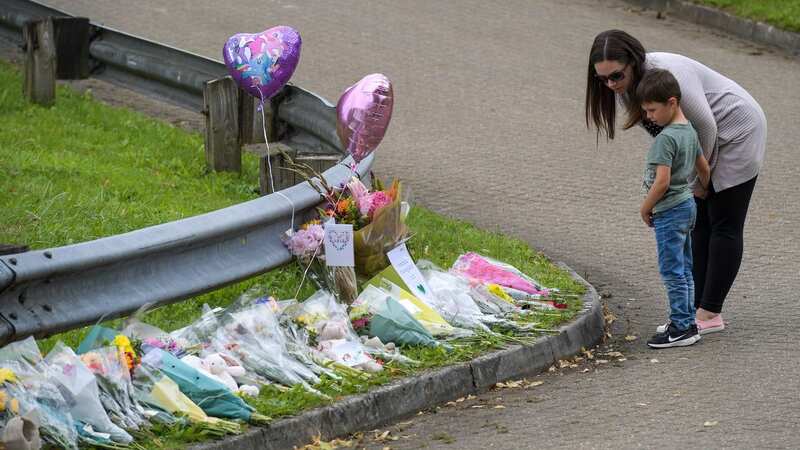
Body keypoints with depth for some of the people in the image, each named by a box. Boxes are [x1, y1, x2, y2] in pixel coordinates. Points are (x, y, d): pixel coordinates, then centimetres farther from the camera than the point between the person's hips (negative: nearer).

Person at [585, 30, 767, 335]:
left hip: (737, 132, -9)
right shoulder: (623, 88, -7)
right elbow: (663, 134, 3)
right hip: (707, 139, 9)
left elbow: (705, 126, -25)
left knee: (725, 226, -6)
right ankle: (698, 309, 8)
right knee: (700, 223, 6)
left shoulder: (668, 74, -33)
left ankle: (710, 314, -5)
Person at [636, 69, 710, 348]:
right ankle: (686, 321, 23)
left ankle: (683, 328, -2)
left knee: (672, 271, -4)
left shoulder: (665, 139, -21)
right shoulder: (689, 131, 8)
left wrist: (645, 208, -12)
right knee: (684, 269, 16)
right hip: (687, 206, 10)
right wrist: (703, 194, 32)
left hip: (669, 211, -10)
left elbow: (662, 181, -25)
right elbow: (704, 168, 17)